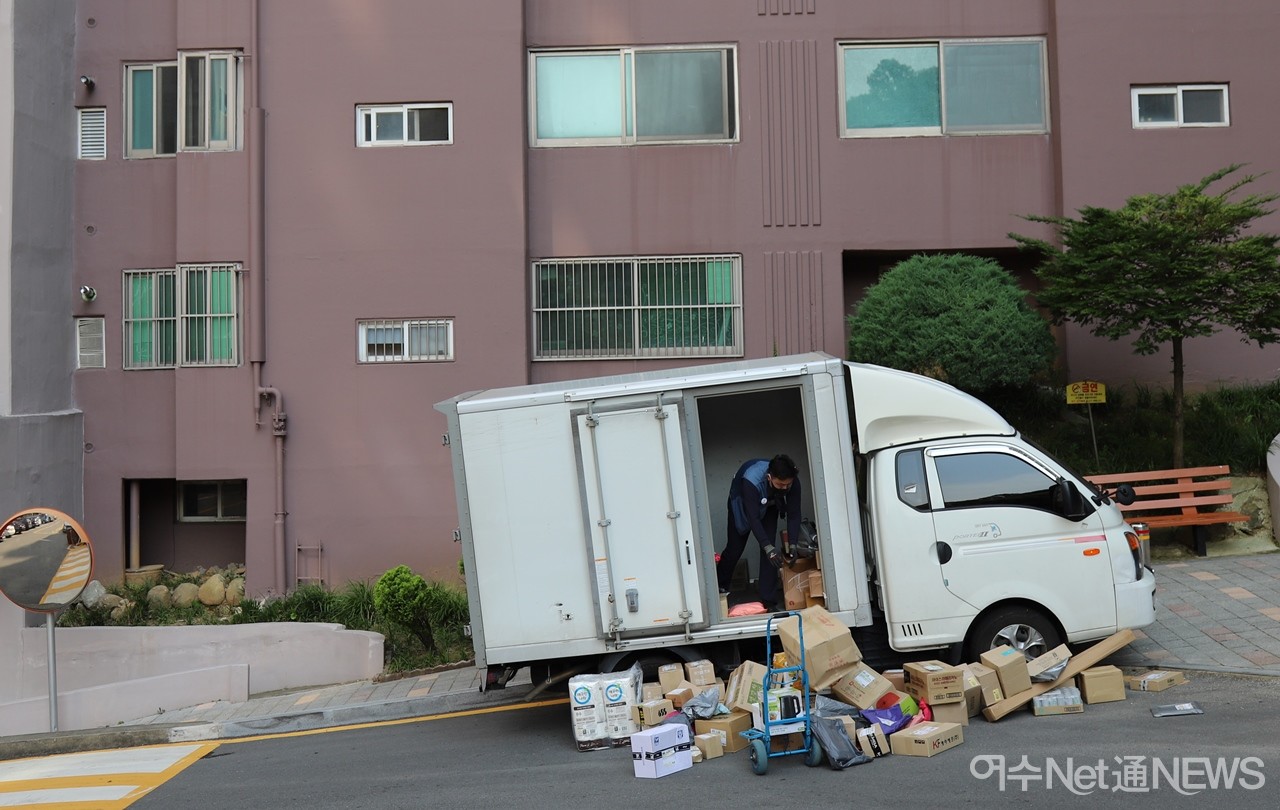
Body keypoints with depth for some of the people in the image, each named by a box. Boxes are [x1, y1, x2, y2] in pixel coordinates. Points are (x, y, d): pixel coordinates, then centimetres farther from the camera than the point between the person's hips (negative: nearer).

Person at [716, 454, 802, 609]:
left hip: (769, 506, 3)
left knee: (769, 549, -10)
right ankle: (719, 587, 32)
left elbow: (794, 514, -27)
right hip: (742, 503, -3)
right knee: (735, 547, 7)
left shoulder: (793, 482, -34)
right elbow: (753, 518, -44)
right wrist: (768, 547, -52)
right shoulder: (751, 481, -46)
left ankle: (769, 601, -5)